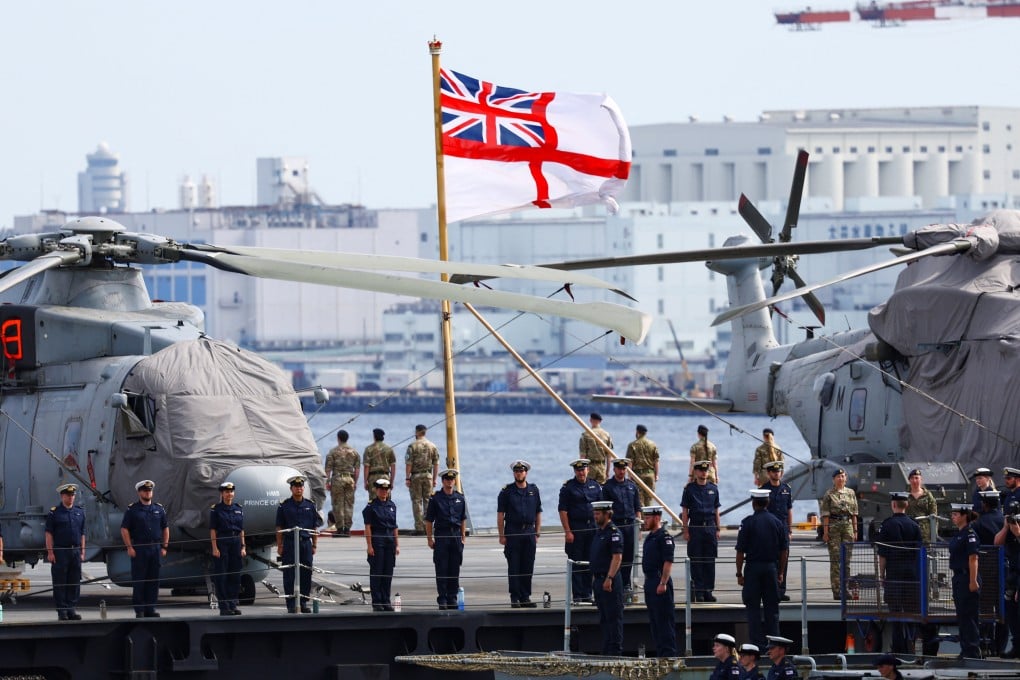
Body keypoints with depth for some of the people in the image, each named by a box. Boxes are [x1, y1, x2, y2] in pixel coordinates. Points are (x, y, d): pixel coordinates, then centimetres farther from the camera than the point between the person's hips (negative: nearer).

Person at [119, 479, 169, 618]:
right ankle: (139, 610, 1)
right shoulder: (132, 510, 0)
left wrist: (164, 547, 9)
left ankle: (151, 608, 12)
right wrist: (129, 547, -10)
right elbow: (124, 529, -3)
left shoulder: (159, 509, 12)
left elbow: (165, 528, 17)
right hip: (138, 549, -4)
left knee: (154, 580, 5)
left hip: (155, 549, 4)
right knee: (138, 581, -3)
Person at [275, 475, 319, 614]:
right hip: (289, 544, -3)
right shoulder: (284, 506, 2)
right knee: (289, 575, -4)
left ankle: (304, 603, 13)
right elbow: (279, 528, 2)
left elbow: (315, 528, 14)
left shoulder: (310, 505, 10)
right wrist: (279, 546, -3)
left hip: (306, 543, 3)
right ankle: (291, 605, 0)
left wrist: (314, 545, 9)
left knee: (306, 574, 4)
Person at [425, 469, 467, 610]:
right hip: (441, 536, -3)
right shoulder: (436, 499, 1)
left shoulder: (460, 498, 10)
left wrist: (463, 537, 9)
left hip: (456, 535, 3)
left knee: (454, 569, 6)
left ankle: (452, 598, 12)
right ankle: (442, 599, 0)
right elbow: (429, 521, 1)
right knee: (441, 569, -3)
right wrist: (430, 539, -4)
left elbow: (463, 520, 15)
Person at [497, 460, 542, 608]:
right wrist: (502, 535, -6)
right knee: (514, 567, -3)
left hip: (529, 532, 3)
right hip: (512, 533, -3)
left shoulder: (534, 490, 10)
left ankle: (525, 597, 10)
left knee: (528, 567, 4)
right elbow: (500, 515, 0)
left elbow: (538, 513, 14)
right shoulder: (506, 491, 1)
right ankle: (515, 598, 1)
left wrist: (537, 533, 7)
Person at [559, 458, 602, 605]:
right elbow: (563, 511, -6)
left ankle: (587, 594, 15)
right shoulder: (568, 487, -3)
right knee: (576, 564, -2)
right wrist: (567, 531, -13)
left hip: (593, 528, 4)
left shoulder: (595, 486, 10)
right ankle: (577, 596, 1)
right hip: (575, 529, -4)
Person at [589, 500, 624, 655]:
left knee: (613, 617, -6)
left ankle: (615, 651, -6)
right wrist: (594, 578, 19)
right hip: (599, 581, 10)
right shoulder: (598, 532, 17)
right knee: (603, 619, 12)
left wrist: (609, 579, -23)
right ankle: (606, 650, 17)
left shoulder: (614, 533, -12)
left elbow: (617, 557, -19)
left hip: (610, 581, -10)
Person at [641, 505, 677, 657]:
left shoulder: (664, 536, -13)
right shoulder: (650, 536, 17)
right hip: (649, 582, 10)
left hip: (660, 583, -10)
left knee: (665, 620, -8)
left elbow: (668, 562, -19)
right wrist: (648, 582, 18)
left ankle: (669, 652, -7)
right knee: (654, 621, 12)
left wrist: (663, 583, -23)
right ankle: (660, 652, 17)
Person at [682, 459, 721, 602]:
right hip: (695, 528, -3)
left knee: (710, 561, 3)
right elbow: (685, 511, 0)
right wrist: (686, 531, -6)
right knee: (696, 561, -1)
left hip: (710, 528, 3)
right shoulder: (690, 489, 0)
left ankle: (708, 591, 9)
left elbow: (716, 510, 13)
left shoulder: (713, 488, 9)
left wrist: (717, 529, 8)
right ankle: (698, 591, 3)